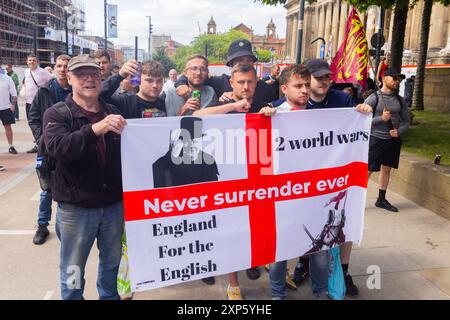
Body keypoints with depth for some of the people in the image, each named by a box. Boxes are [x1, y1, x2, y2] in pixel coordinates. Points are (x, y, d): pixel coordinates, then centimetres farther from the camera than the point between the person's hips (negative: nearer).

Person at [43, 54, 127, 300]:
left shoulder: (112, 113, 7)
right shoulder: (56, 114, -5)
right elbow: (56, 148, -26)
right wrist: (94, 129, -37)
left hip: (114, 203, 4)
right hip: (75, 207, -4)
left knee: (112, 261, 21)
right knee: (73, 269, 10)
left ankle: (110, 295, 43)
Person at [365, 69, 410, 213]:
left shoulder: (400, 100, 7)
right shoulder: (374, 98, -8)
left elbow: (406, 120, 11)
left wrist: (399, 131, -8)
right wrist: (381, 118, -23)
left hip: (393, 140, 5)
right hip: (376, 139, -5)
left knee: (386, 169, 14)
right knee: (368, 170, -5)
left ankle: (381, 199, 27)